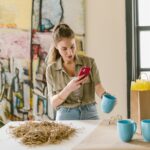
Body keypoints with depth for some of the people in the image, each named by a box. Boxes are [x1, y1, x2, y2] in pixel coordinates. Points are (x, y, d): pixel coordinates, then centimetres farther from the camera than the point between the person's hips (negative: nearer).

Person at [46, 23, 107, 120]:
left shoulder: (89, 62, 3)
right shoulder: (51, 69, 4)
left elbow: (98, 87, -5)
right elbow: (54, 103, 0)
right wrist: (68, 89, -17)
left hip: (90, 114, 0)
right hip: (65, 116, 0)